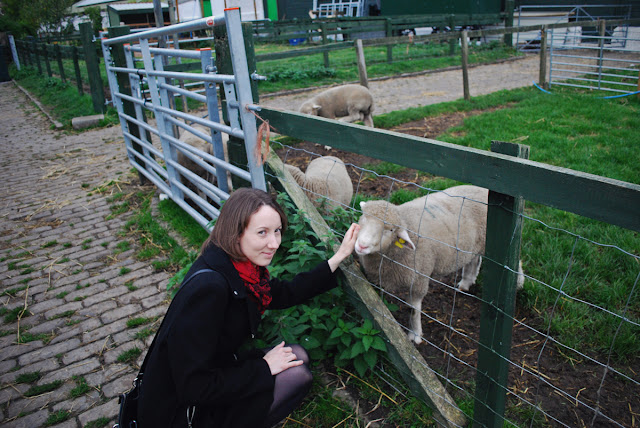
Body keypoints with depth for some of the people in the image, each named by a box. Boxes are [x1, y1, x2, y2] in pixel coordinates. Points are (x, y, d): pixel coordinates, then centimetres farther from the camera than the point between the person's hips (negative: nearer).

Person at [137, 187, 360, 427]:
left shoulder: (240, 267, -6)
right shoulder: (208, 287, -32)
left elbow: (284, 294, 10)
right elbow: (193, 387, -30)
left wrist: (339, 257, 6)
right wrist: (264, 367, -18)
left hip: (212, 374, 8)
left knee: (296, 356, 4)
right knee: (296, 376, -14)